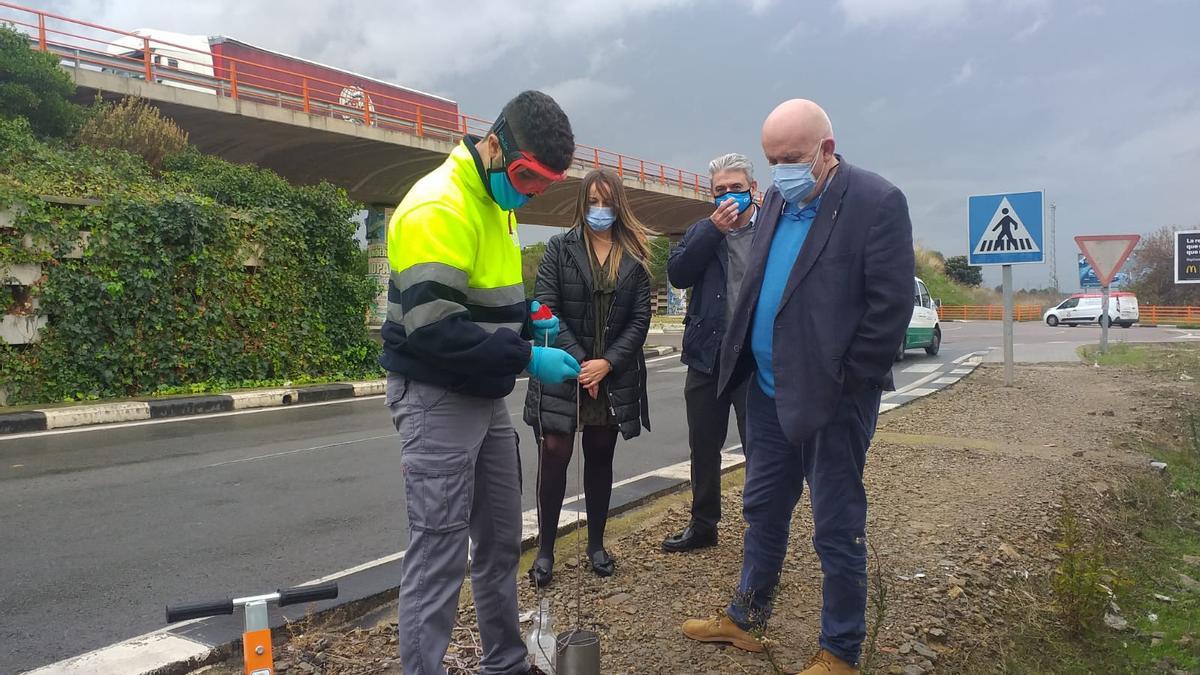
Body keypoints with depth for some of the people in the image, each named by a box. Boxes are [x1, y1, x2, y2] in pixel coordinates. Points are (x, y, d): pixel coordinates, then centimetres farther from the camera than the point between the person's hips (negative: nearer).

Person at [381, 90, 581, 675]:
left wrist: (527, 324, 4)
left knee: (500, 540, 18)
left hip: (485, 396, 9)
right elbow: (433, 328, -27)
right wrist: (527, 358, -25)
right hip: (438, 399, -9)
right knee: (439, 553, -3)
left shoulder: (495, 202, 10)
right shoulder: (438, 207, -20)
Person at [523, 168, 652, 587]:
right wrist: (579, 362, -14)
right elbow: (546, 309, -6)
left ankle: (596, 544, 23)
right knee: (554, 454, -4)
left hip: (613, 376, 2)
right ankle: (545, 549, 8)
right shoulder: (560, 249, 2)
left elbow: (641, 318, 1)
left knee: (600, 457, 11)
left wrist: (607, 362, -11)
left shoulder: (634, 257, 7)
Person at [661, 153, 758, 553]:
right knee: (703, 448, 14)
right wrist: (714, 229, -11)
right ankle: (703, 526, 30)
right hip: (707, 356, 5)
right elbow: (677, 275, -4)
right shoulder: (702, 231, 10)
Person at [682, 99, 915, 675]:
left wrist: (843, 383, -14)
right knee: (762, 512, 19)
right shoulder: (777, 200, 9)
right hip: (769, 390, 7)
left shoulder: (876, 202, -12)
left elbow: (890, 306, -15)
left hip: (832, 397, -7)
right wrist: (742, 361, 6)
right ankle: (745, 617, 36)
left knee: (837, 529, 6)